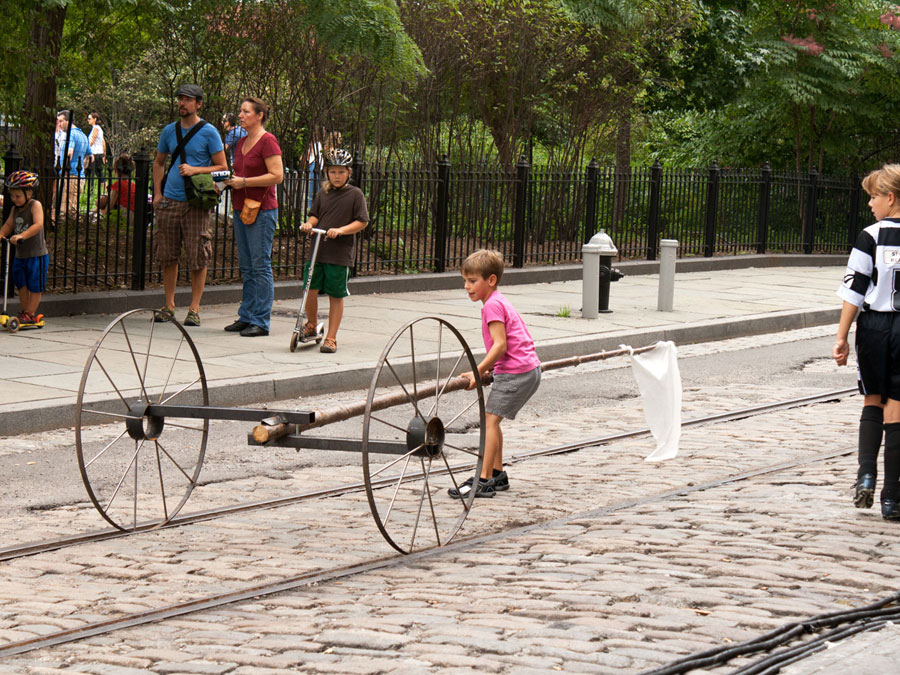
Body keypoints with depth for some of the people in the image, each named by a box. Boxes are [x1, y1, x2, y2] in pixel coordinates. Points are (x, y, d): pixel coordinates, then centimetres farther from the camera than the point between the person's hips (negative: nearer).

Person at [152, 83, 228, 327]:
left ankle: (194, 309, 2)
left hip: (195, 203, -4)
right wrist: (157, 194, 11)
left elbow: (222, 167, -1)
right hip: (169, 201, 4)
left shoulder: (208, 132, -1)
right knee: (168, 256, 6)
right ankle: (169, 306, 16)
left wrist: (195, 170, -15)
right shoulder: (169, 131, 12)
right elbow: (159, 163, 23)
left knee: (198, 258, -5)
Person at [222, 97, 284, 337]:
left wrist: (244, 182, -17)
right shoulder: (242, 142, 16)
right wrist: (229, 182, 7)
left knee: (260, 265, -6)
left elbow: (277, 176, -17)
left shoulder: (267, 141, -10)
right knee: (246, 266, 11)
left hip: (262, 210, -9)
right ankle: (246, 317, 15)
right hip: (241, 209, 9)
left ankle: (261, 321, -4)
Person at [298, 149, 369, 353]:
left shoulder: (355, 194, -2)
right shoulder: (322, 194, 11)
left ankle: (331, 338, 10)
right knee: (310, 289, -2)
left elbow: (362, 221, -5)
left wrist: (340, 230, -18)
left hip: (340, 253, -3)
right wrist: (309, 223, -7)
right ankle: (311, 325, 24)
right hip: (317, 250, 3)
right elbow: (315, 214, 17)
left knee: (336, 296, 2)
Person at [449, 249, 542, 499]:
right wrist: (488, 368, 20)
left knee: (490, 420, -11)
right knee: (491, 420, 16)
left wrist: (479, 372, -18)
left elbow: (500, 345, -19)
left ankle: (485, 481, -14)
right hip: (529, 369, 10)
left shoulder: (492, 305, -12)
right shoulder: (500, 301, 19)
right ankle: (497, 475, 21)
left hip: (516, 372, -10)